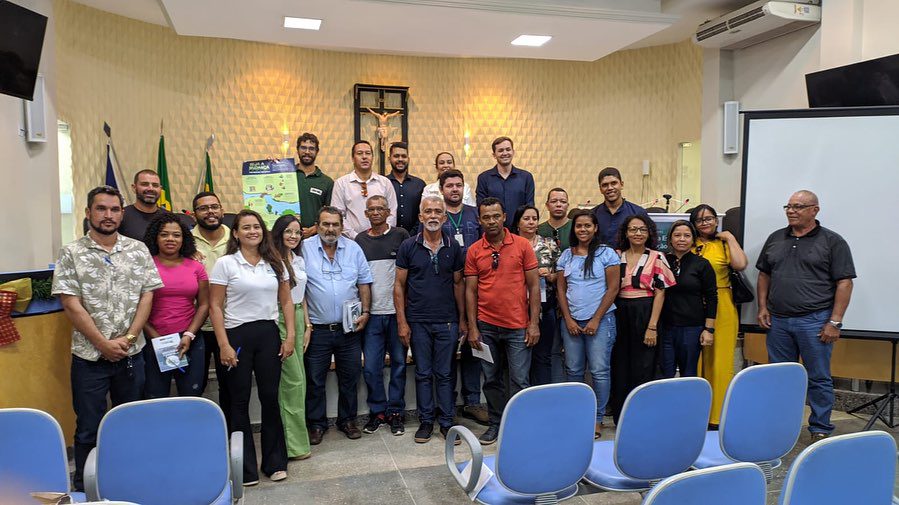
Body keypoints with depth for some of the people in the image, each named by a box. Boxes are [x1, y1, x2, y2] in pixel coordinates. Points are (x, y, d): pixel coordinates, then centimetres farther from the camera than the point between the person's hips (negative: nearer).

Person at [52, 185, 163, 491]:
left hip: (131, 353, 2)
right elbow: (71, 305, -8)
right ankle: (83, 489, 23)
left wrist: (129, 337, -8)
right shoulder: (72, 254, -3)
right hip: (89, 355, -2)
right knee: (88, 428, 6)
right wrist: (103, 344, -11)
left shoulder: (138, 250, 4)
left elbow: (147, 295, 2)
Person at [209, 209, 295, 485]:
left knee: (270, 397, 6)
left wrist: (290, 336, 2)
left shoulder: (275, 263, 7)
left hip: (269, 334, 3)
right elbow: (215, 306, -4)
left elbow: (286, 302, 10)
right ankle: (246, 468, 20)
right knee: (240, 401, 7)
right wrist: (224, 344, -10)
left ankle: (275, 462, 21)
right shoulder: (225, 263, -3)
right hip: (237, 335, -2)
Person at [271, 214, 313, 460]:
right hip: (279, 321, -8)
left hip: (298, 319, 8)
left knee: (297, 379, 10)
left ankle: (293, 438, 21)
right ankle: (295, 443, 4)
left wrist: (307, 326, 15)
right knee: (293, 379, -7)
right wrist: (280, 333, -13)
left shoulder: (300, 260, 14)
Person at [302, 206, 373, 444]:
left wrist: (365, 312, -1)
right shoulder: (305, 248, -5)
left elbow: (364, 283, 8)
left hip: (349, 328, 2)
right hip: (317, 329, -2)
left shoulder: (353, 249, 4)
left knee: (350, 377, 12)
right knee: (315, 380, 8)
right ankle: (316, 424, 24)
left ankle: (347, 420, 29)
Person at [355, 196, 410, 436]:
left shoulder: (401, 236, 2)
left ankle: (395, 412, 19)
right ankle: (377, 411, 19)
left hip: (397, 311, -1)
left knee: (399, 363, 6)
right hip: (371, 313, 2)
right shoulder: (359, 240, 9)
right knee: (371, 367, 3)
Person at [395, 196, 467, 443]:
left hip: (447, 321, 1)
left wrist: (462, 319, 6)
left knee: (445, 374, 8)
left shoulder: (453, 247, 3)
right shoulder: (408, 246, -2)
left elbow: (458, 284, 8)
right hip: (418, 321, -1)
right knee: (423, 374, 9)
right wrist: (402, 321, -5)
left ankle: (446, 422, 19)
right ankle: (426, 421, 22)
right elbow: (399, 285, 0)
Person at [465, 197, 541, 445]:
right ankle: (496, 424, 27)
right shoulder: (474, 251, 3)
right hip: (486, 326, 2)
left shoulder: (522, 245, -1)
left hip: (518, 326, -2)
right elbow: (470, 290, 4)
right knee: (491, 380, 13)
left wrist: (534, 323, -6)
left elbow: (534, 286, 0)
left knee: (519, 381, 1)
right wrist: (472, 328, -1)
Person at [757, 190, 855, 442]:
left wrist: (835, 322, -11)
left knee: (819, 379, 3)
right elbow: (764, 274, 18)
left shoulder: (832, 242, -2)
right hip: (778, 321, 5)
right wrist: (763, 307, 7)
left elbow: (844, 283, -5)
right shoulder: (775, 239, 12)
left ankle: (820, 429, 16)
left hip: (814, 321, -4)